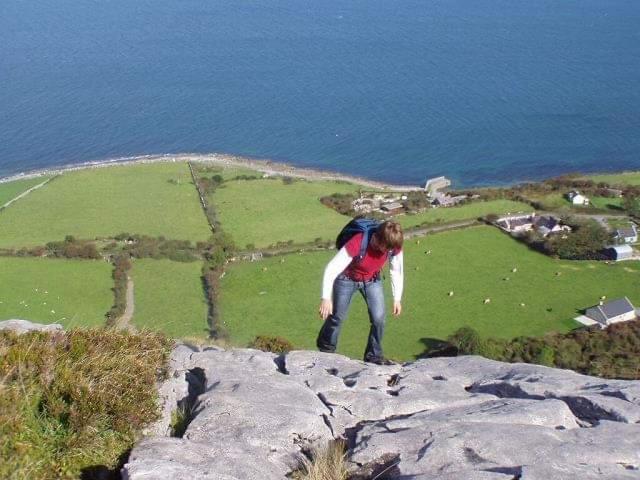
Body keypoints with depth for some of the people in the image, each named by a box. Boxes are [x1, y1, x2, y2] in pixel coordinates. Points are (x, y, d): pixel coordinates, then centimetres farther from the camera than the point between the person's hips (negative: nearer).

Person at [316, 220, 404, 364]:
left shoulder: (394, 246, -25)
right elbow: (331, 269, -36)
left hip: (372, 280, 3)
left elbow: (397, 271, -5)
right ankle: (326, 349, 30)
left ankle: (374, 355, 11)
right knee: (337, 316, 4)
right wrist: (326, 298, -40)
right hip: (347, 279, -3)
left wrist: (397, 298, -2)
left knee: (379, 318, -9)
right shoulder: (357, 243, -39)